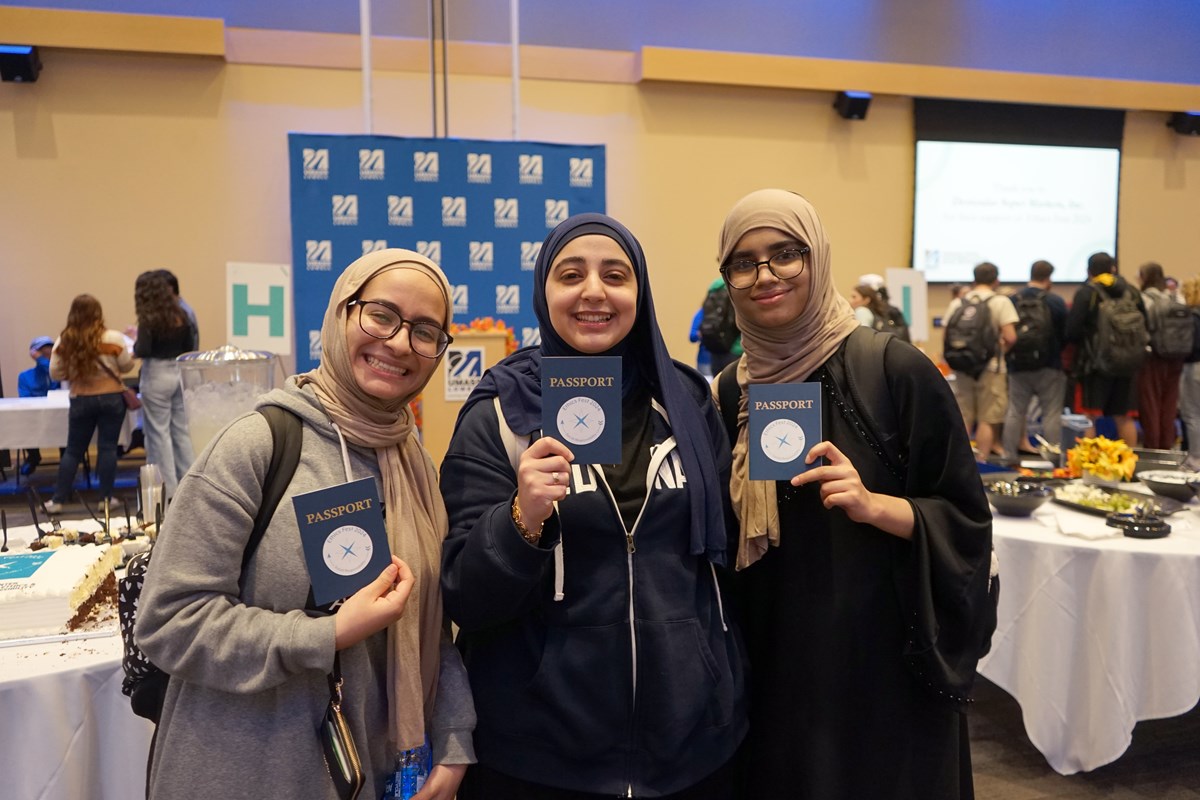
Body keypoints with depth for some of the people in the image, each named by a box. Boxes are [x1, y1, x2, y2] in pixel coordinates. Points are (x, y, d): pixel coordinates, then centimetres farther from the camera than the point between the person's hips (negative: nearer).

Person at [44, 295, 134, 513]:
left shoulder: (64, 341, -6)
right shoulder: (113, 338, -12)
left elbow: (55, 373, -1)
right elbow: (126, 365, 0)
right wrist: (131, 352, 19)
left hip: (81, 401, 2)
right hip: (111, 398, -2)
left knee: (73, 450, 11)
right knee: (107, 448, 4)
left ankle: (57, 500, 15)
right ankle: (106, 498, 8)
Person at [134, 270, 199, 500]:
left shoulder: (149, 319, -11)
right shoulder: (180, 315, 5)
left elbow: (142, 351, -18)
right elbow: (190, 347, 8)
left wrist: (134, 346, 2)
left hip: (156, 376, -6)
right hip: (179, 373, 6)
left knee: (159, 432, 2)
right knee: (182, 431, 11)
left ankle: (168, 488, 4)